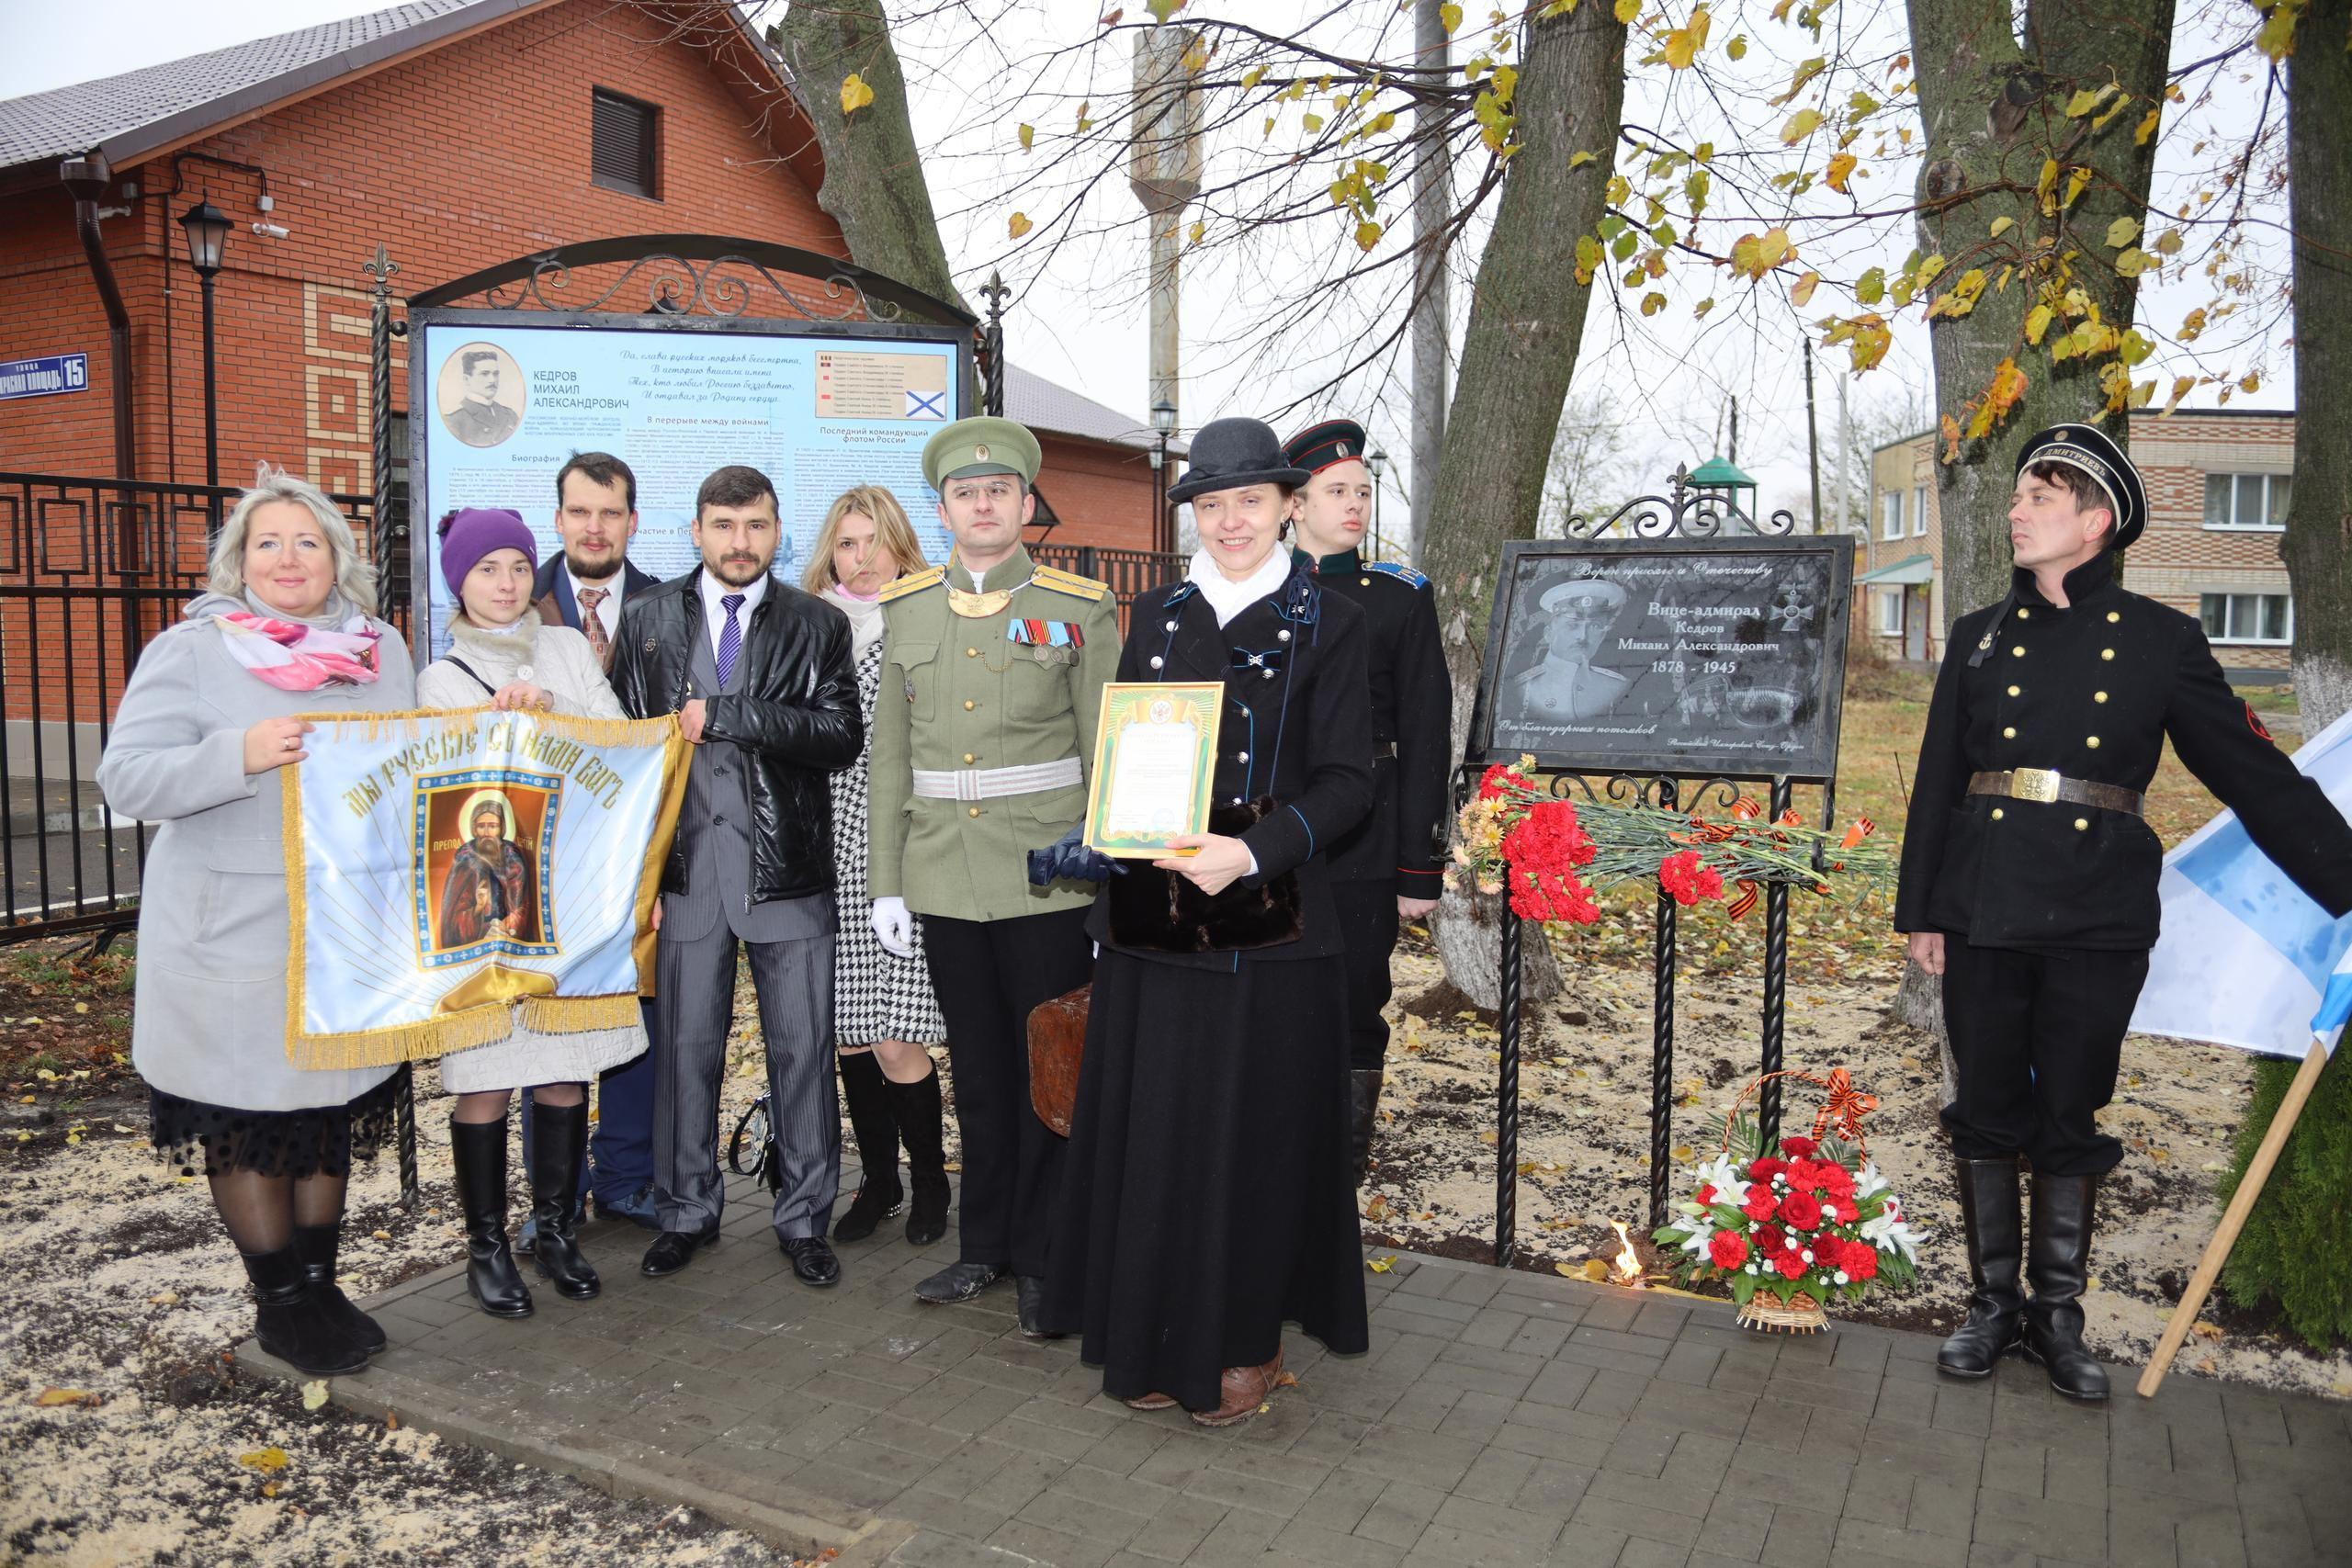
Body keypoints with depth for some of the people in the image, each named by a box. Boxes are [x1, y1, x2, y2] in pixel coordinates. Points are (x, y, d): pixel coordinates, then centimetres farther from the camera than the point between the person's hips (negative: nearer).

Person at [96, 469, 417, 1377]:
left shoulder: (380, 651, 8)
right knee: (247, 1125, 7)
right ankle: (281, 1304, 23)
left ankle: (320, 1284, 30)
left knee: (332, 1112, 14)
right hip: (233, 942, -4)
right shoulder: (190, 652, -6)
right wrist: (240, 756, -29)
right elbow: (127, 778, -14)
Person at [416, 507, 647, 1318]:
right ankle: (487, 1246, 13)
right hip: (483, 897, -2)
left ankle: (555, 1230, 22)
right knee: (485, 1075, -2)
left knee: (567, 1067, 7)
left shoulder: (569, 648, 12)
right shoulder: (441, 678, 6)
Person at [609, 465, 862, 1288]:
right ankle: (686, 1211, 27)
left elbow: (842, 735, -9)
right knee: (686, 1045, 10)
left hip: (788, 868, -1)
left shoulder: (818, 624, 4)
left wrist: (725, 716, -15)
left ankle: (804, 1216, 21)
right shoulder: (648, 617, 8)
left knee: (801, 1049, 6)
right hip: (685, 864, 1)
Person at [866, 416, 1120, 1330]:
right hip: (945, 885, 3)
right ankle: (986, 1246, 29)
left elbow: (1108, 758, -2)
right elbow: (890, 757, 10)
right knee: (978, 1073, 14)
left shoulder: (1079, 610, -1)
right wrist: (887, 884, 6)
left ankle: (1046, 1261, 19)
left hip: (1047, 885, -3)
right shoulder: (906, 611, 9)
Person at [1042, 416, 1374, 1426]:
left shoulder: (1326, 624, 0)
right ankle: (1158, 1339, 24)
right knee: (1150, 1127, 8)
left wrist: (1253, 851, -21)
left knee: (1254, 1133, 4)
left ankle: (1248, 1342, 22)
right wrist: (1128, 840, 2)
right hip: (1151, 915, 4)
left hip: (1267, 917, -3)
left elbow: (1346, 780, -6)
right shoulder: (1156, 615, 12)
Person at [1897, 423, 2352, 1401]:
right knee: (1988, 1113, 8)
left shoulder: (2159, 640, 3)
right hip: (1983, 914, 2)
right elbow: (1937, 780, 10)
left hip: (2099, 920, -2)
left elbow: (2256, 775, 3)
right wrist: (1918, 910, 6)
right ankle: (1994, 1303, 21)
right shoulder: (1980, 637, 9)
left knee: (2071, 1120, 7)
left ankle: (2057, 1314, 21)